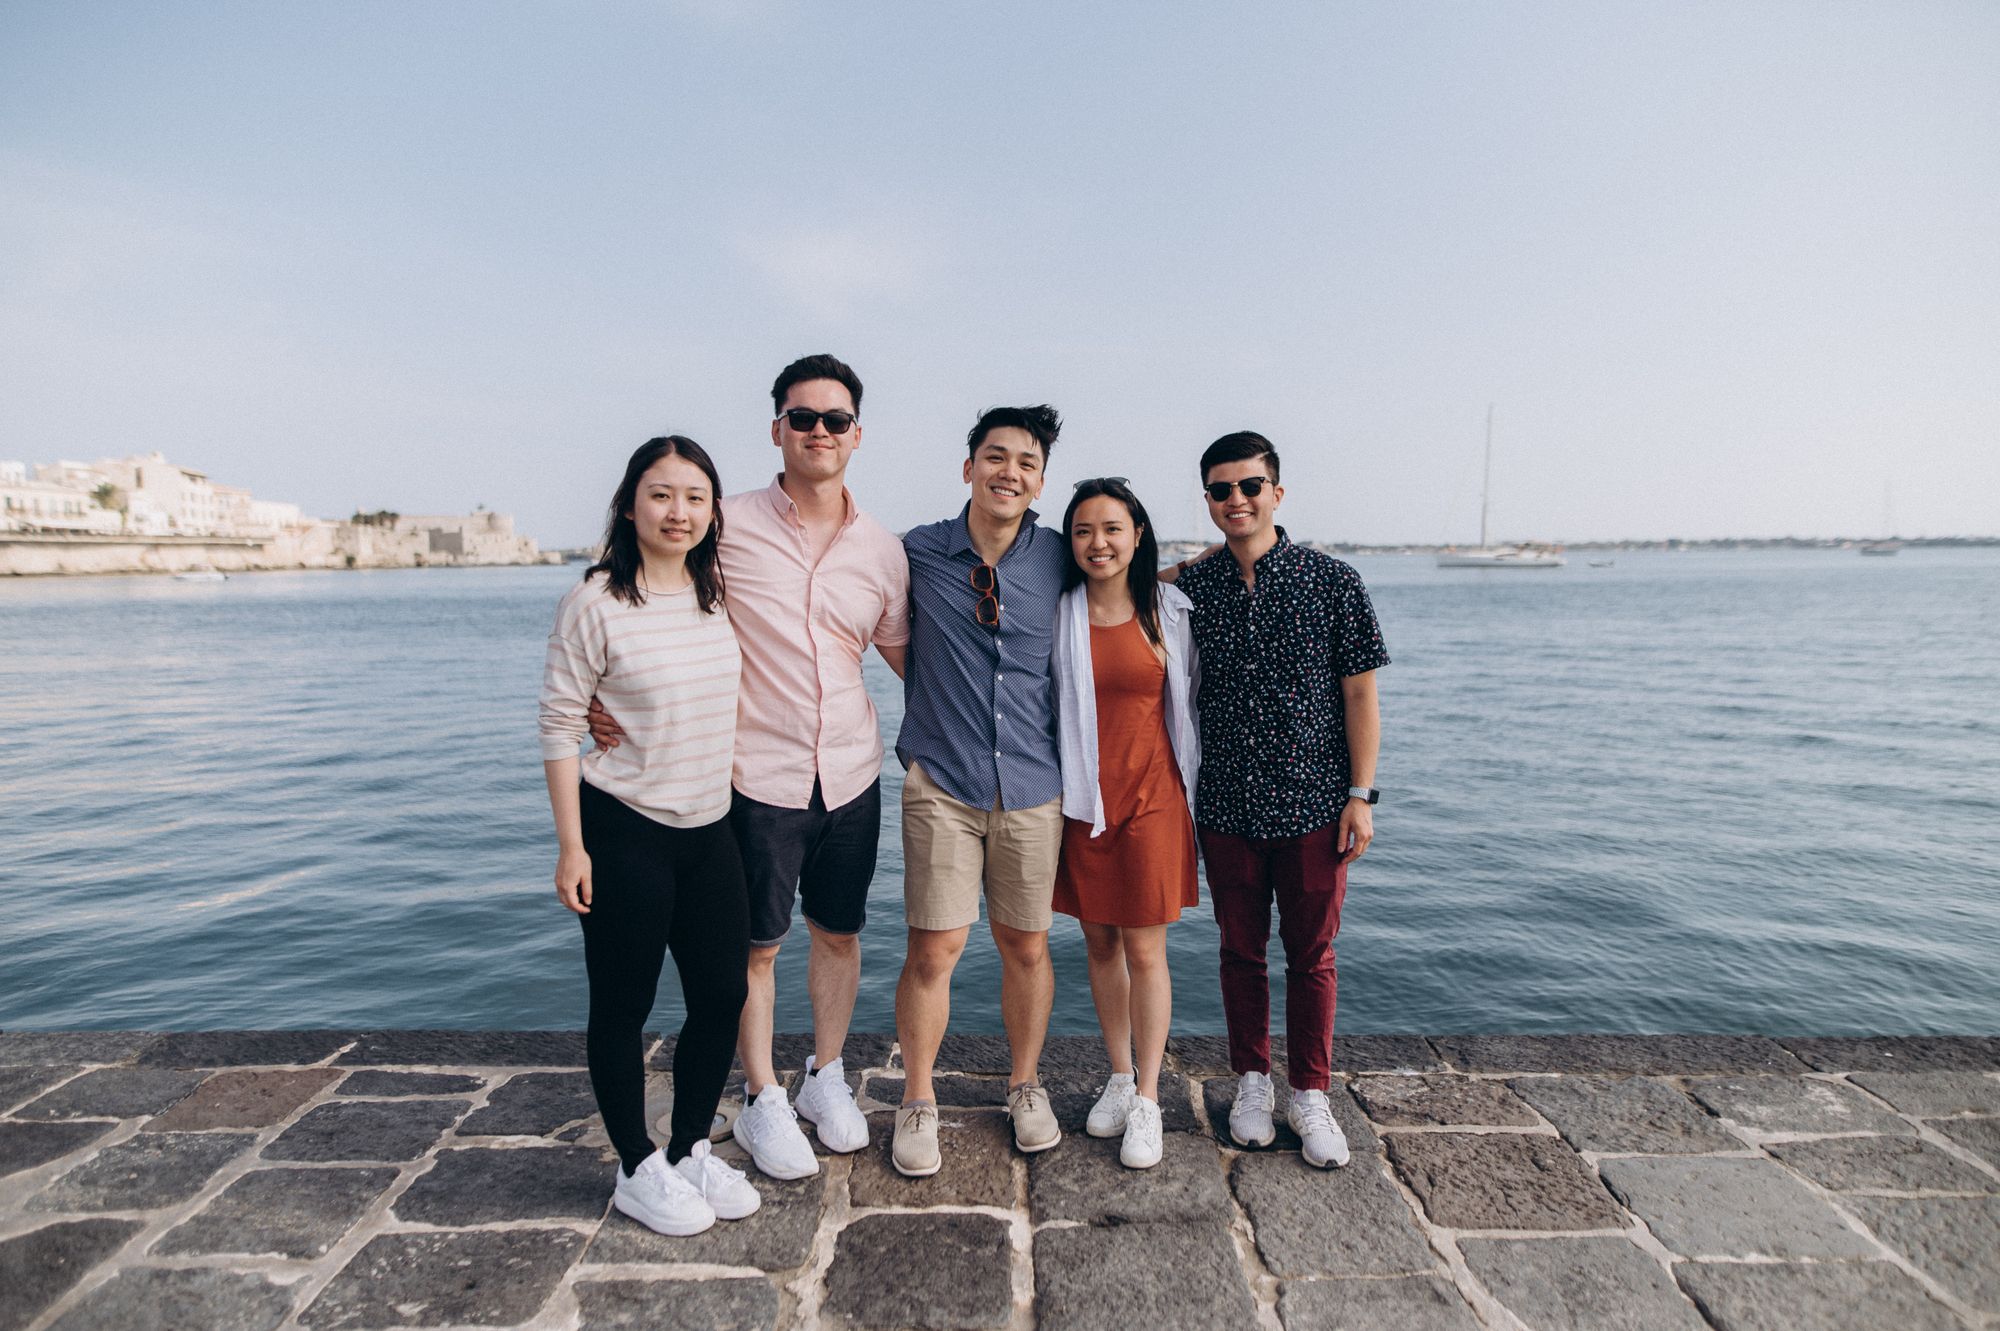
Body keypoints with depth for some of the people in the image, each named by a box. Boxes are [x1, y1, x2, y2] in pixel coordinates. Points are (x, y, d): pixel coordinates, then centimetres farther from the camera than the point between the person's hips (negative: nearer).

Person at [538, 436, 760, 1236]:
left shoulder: (718, 596, 5)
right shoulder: (596, 603, -12)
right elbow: (560, 725, -10)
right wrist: (571, 846, -11)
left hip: (709, 830, 6)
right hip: (623, 833, -6)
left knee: (723, 995, 11)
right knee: (622, 1008, 8)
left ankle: (690, 1152, 32)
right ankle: (638, 1172, 28)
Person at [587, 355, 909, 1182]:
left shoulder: (883, 552, 3)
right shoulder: (728, 525, -7)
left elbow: (908, 659, 13)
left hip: (851, 776, 3)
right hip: (758, 778, -3)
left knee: (839, 933, 16)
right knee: (756, 946, 10)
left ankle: (826, 1077, 39)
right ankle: (762, 1101, 31)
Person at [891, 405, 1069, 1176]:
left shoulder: (1057, 559, 2)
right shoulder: (916, 553, -2)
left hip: (1033, 786, 2)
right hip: (941, 784, -1)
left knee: (1026, 944, 13)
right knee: (933, 948, 1)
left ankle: (1025, 1086, 35)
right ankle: (917, 1101, 24)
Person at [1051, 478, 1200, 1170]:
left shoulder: (1168, 612, -1)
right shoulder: (1058, 614, 0)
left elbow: (1185, 705, 8)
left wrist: (1192, 786, 8)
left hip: (1150, 798, -1)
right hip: (1081, 799, 2)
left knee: (1144, 951, 2)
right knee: (1100, 944, 13)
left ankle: (1147, 1100, 18)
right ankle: (1119, 1077, 32)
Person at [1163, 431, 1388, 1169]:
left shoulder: (1333, 581, -5)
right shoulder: (1192, 588, -1)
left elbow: (1360, 695, -3)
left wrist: (1361, 794, -6)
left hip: (1315, 804, -1)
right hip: (1228, 805, 2)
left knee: (1312, 954, 10)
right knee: (1241, 950, 14)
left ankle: (1311, 1094, 27)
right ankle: (1251, 1081, 33)